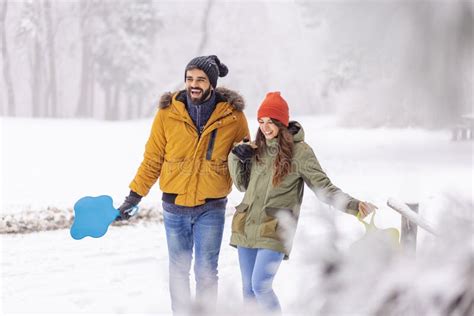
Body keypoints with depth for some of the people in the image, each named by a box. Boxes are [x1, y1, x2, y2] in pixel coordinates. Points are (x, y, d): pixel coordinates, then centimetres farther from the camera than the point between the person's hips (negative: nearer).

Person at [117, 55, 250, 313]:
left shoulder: (232, 115, -5)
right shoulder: (168, 113, -3)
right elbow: (152, 159, 4)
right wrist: (134, 195, 3)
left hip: (211, 207, -1)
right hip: (175, 206, 2)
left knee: (206, 271, -2)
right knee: (178, 270, 10)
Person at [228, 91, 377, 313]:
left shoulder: (299, 151, -8)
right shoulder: (257, 149, 7)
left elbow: (324, 188, -6)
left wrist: (353, 205, -19)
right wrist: (236, 158, 0)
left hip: (274, 231, -5)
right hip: (246, 228, 6)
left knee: (260, 285, -16)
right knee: (248, 289, 11)